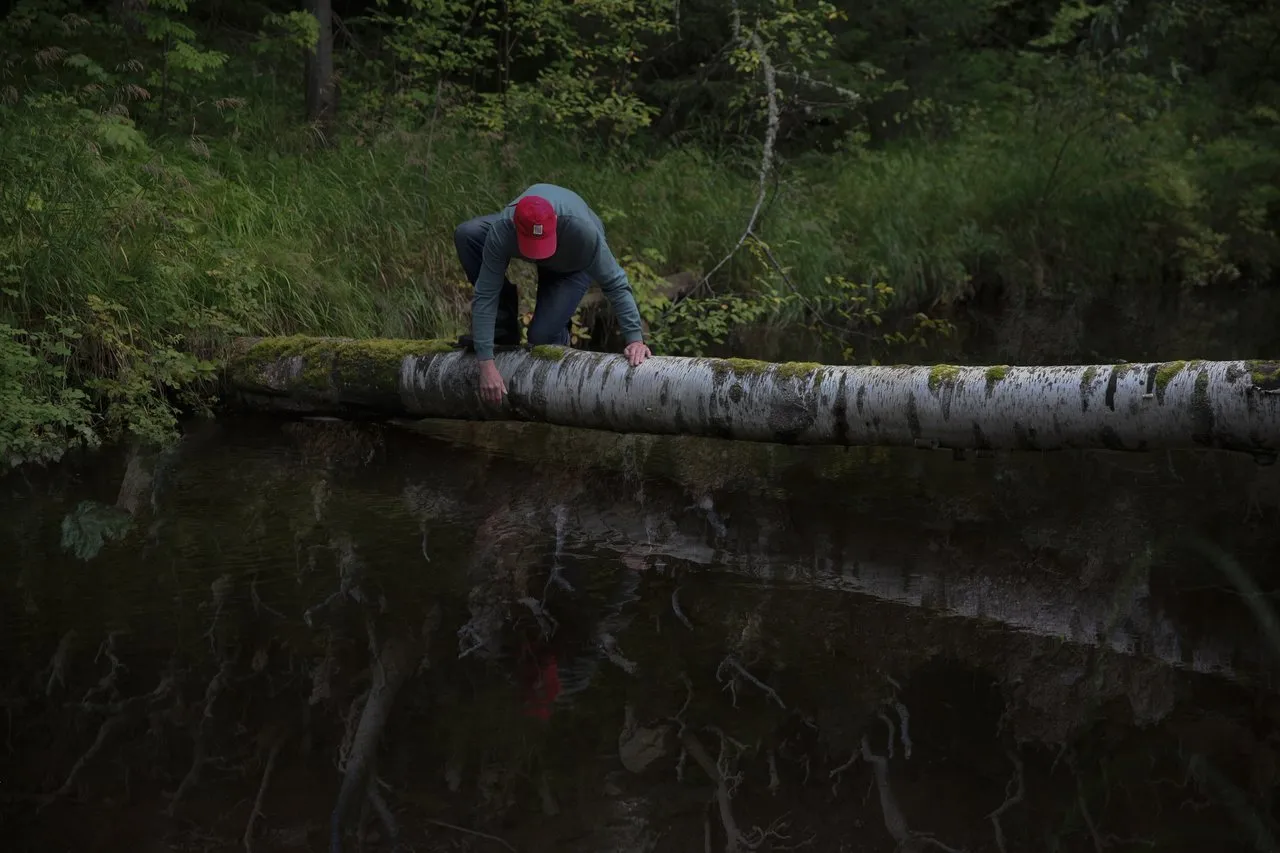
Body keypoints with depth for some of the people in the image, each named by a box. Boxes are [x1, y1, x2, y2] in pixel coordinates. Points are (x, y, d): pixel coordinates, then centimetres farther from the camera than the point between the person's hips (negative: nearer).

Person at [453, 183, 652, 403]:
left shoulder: (581, 230, -45)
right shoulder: (500, 231, -40)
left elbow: (615, 284, -37)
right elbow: (485, 296, -38)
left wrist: (635, 338, -45)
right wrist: (486, 364, -42)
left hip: (573, 264, -3)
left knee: (542, 336, -22)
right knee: (466, 234, -24)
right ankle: (503, 329, -10)